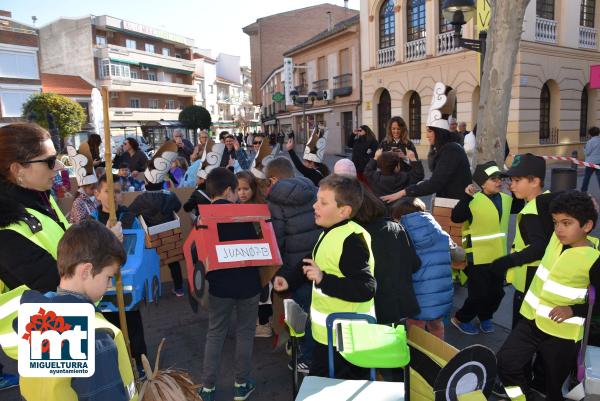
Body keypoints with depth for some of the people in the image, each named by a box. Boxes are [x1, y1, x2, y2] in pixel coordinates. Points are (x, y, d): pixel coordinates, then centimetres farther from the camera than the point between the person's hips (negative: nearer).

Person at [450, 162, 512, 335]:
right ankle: (461, 318, 21)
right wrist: (466, 197, -36)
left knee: (497, 292, 16)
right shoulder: (474, 200, -17)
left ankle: (485, 317, 40)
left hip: (499, 256, 7)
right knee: (479, 293, -2)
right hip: (478, 257, -7)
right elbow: (456, 217, -27)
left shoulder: (506, 199, 5)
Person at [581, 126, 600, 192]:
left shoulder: (590, 141, -12)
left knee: (586, 177, 8)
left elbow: (587, 152, -11)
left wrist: (584, 149, 8)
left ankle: (583, 191, 14)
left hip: (591, 162, -4)